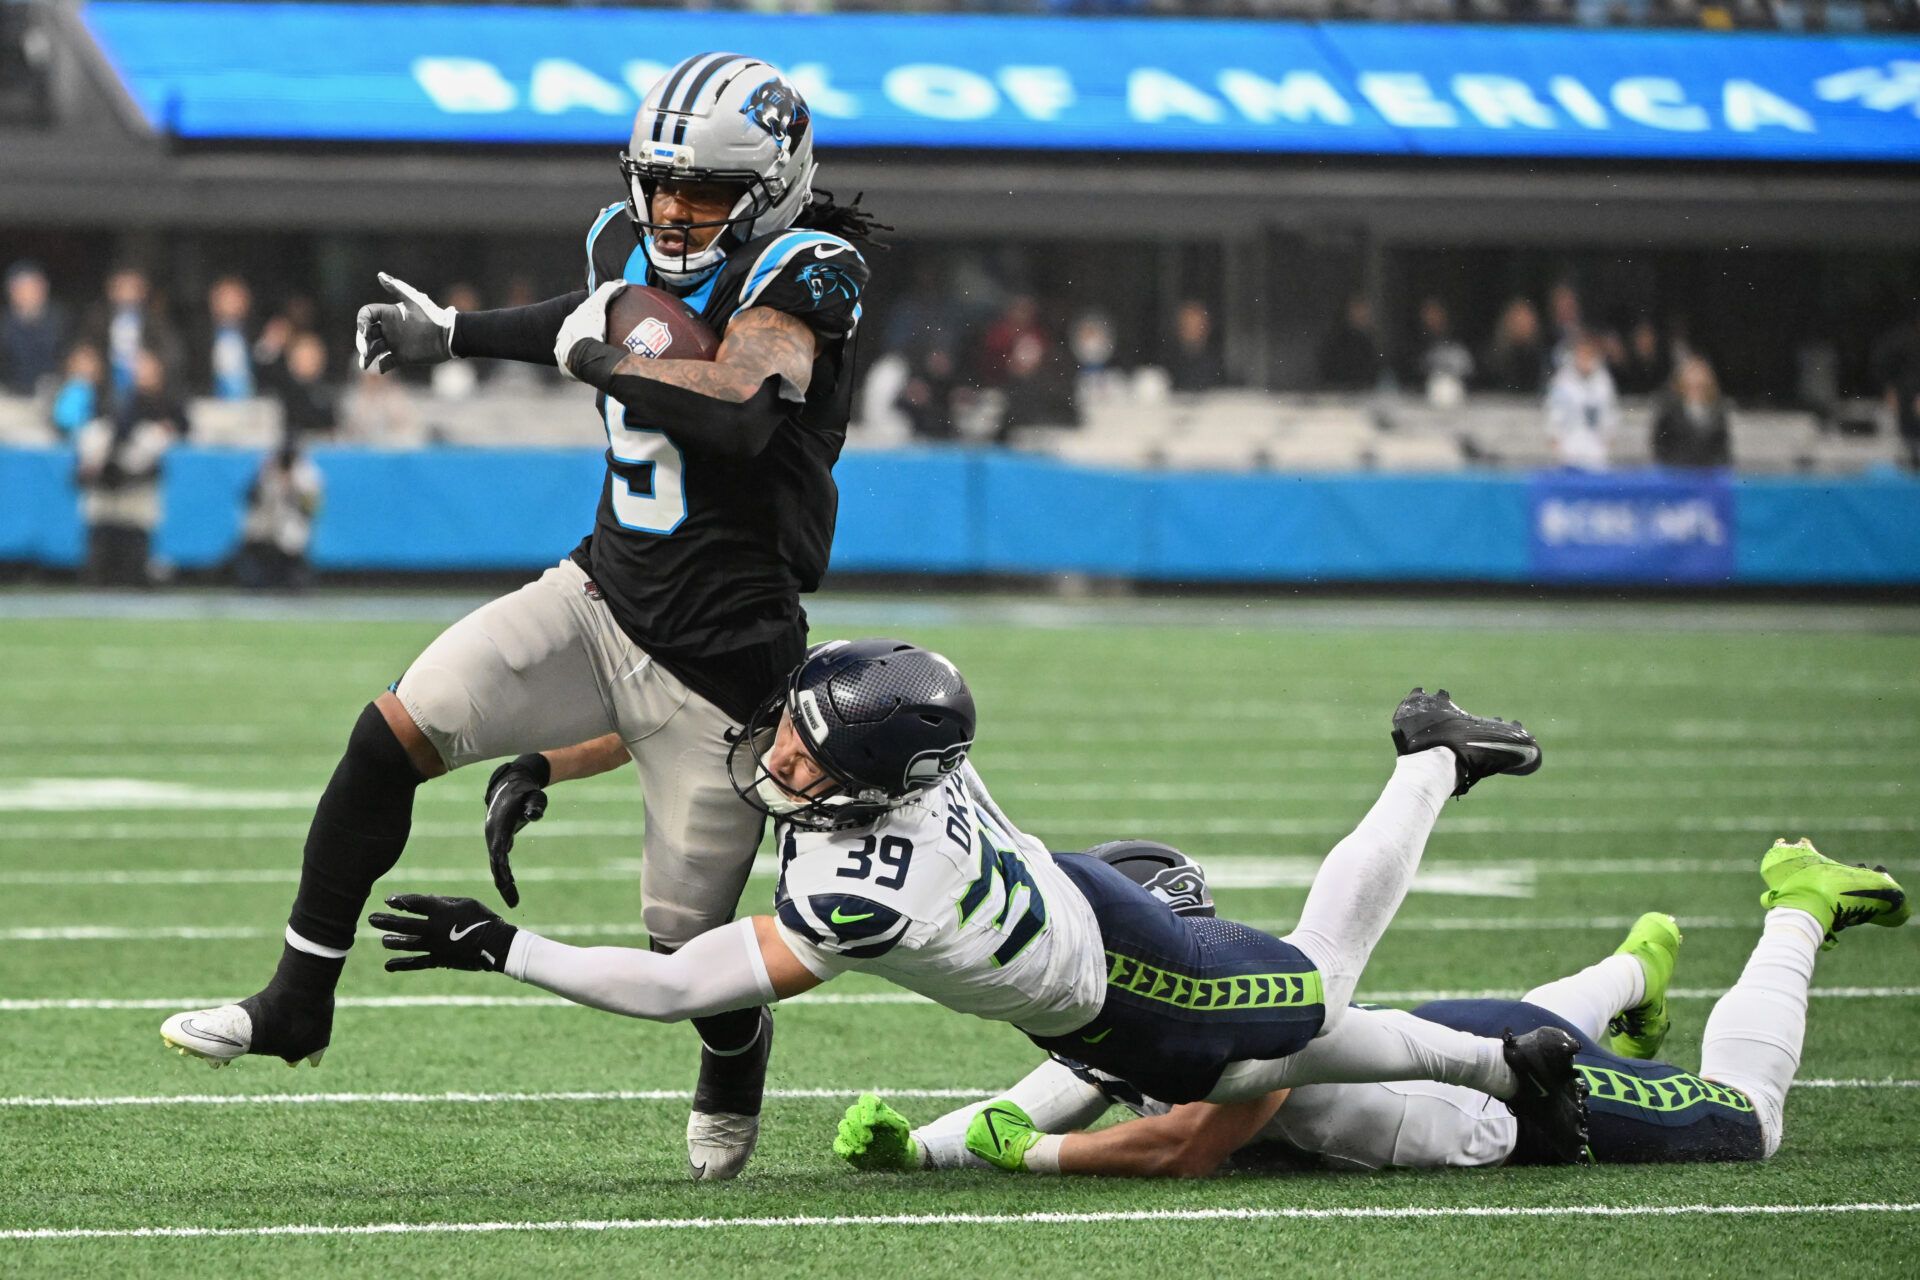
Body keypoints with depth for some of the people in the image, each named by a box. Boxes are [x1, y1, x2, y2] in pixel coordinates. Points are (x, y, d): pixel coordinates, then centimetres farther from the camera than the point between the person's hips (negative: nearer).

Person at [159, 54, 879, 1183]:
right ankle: (297, 1005, 1)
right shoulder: (632, 245, 4)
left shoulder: (801, 274, -17)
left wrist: (595, 357, -26)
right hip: (601, 598, 6)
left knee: (691, 941, 3)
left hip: (718, 662, -6)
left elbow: (741, 411, -36)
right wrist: (453, 334, 30)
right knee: (391, 737, -11)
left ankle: (736, 1058, 40)